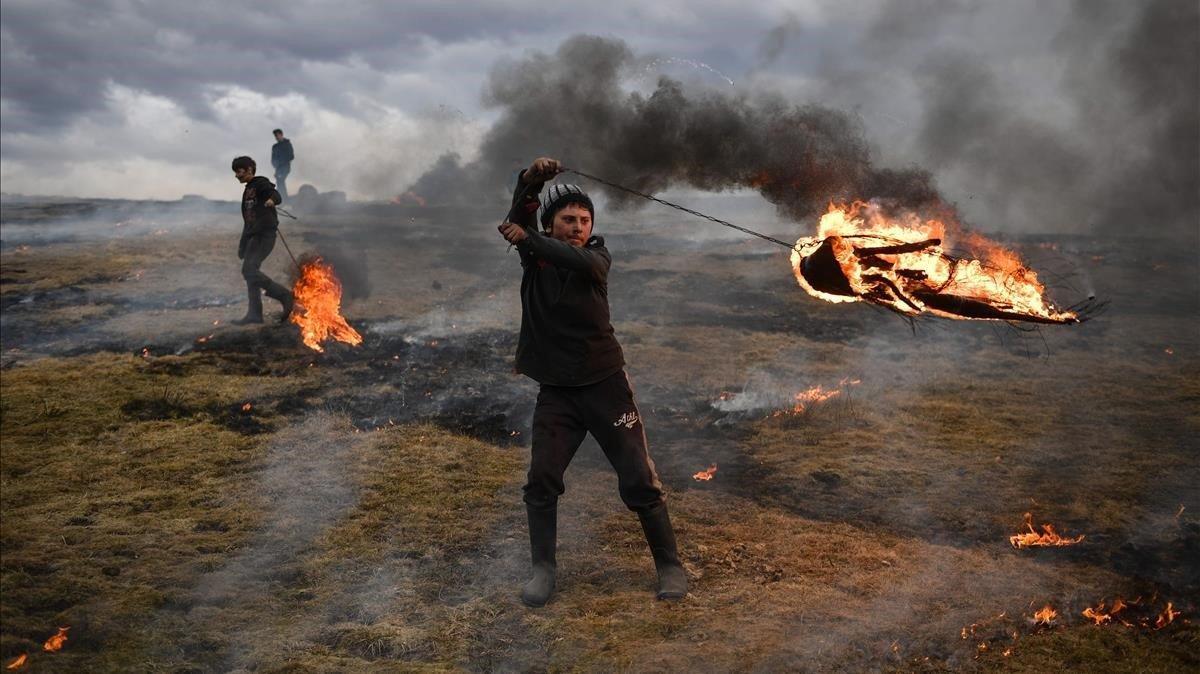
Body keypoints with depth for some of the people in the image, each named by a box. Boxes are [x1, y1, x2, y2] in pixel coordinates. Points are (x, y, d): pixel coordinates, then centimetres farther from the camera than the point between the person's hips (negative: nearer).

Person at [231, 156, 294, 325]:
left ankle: (284, 295, -12)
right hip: (253, 235, 10)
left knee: (249, 270, -19)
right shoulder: (247, 191, 23)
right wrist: (242, 244, 27)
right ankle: (254, 313, 12)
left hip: (265, 234, -10)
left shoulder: (261, 183, -4)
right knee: (249, 272, 8)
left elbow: (275, 194, -25)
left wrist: (272, 200, -50)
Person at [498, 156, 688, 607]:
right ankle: (543, 569, 14)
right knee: (541, 480, -3)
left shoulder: (596, 257, -3)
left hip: (604, 384, -1)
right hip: (555, 391, 2)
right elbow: (516, 219, -16)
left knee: (639, 480, 1)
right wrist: (531, 181, -32)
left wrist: (529, 240, -33)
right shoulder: (535, 253, 2)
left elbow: (578, 261, -27)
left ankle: (669, 565, 15)